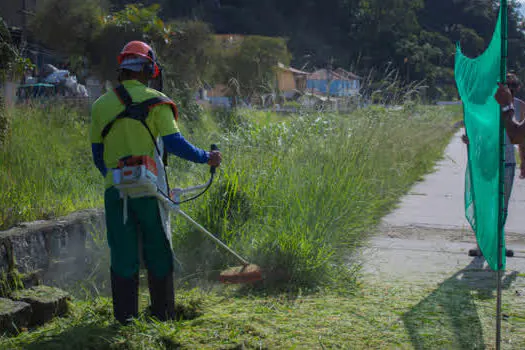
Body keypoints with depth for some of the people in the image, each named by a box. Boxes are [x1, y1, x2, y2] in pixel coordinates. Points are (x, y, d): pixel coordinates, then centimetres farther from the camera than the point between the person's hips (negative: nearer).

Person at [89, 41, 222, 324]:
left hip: (115, 189, 3)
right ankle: (164, 315, 15)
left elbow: (97, 154, 13)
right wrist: (206, 157, 3)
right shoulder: (155, 101, -3)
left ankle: (125, 317, 11)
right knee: (158, 252, 9)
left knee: (122, 255, 9)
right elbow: (173, 143, -10)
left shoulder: (101, 105, 10)